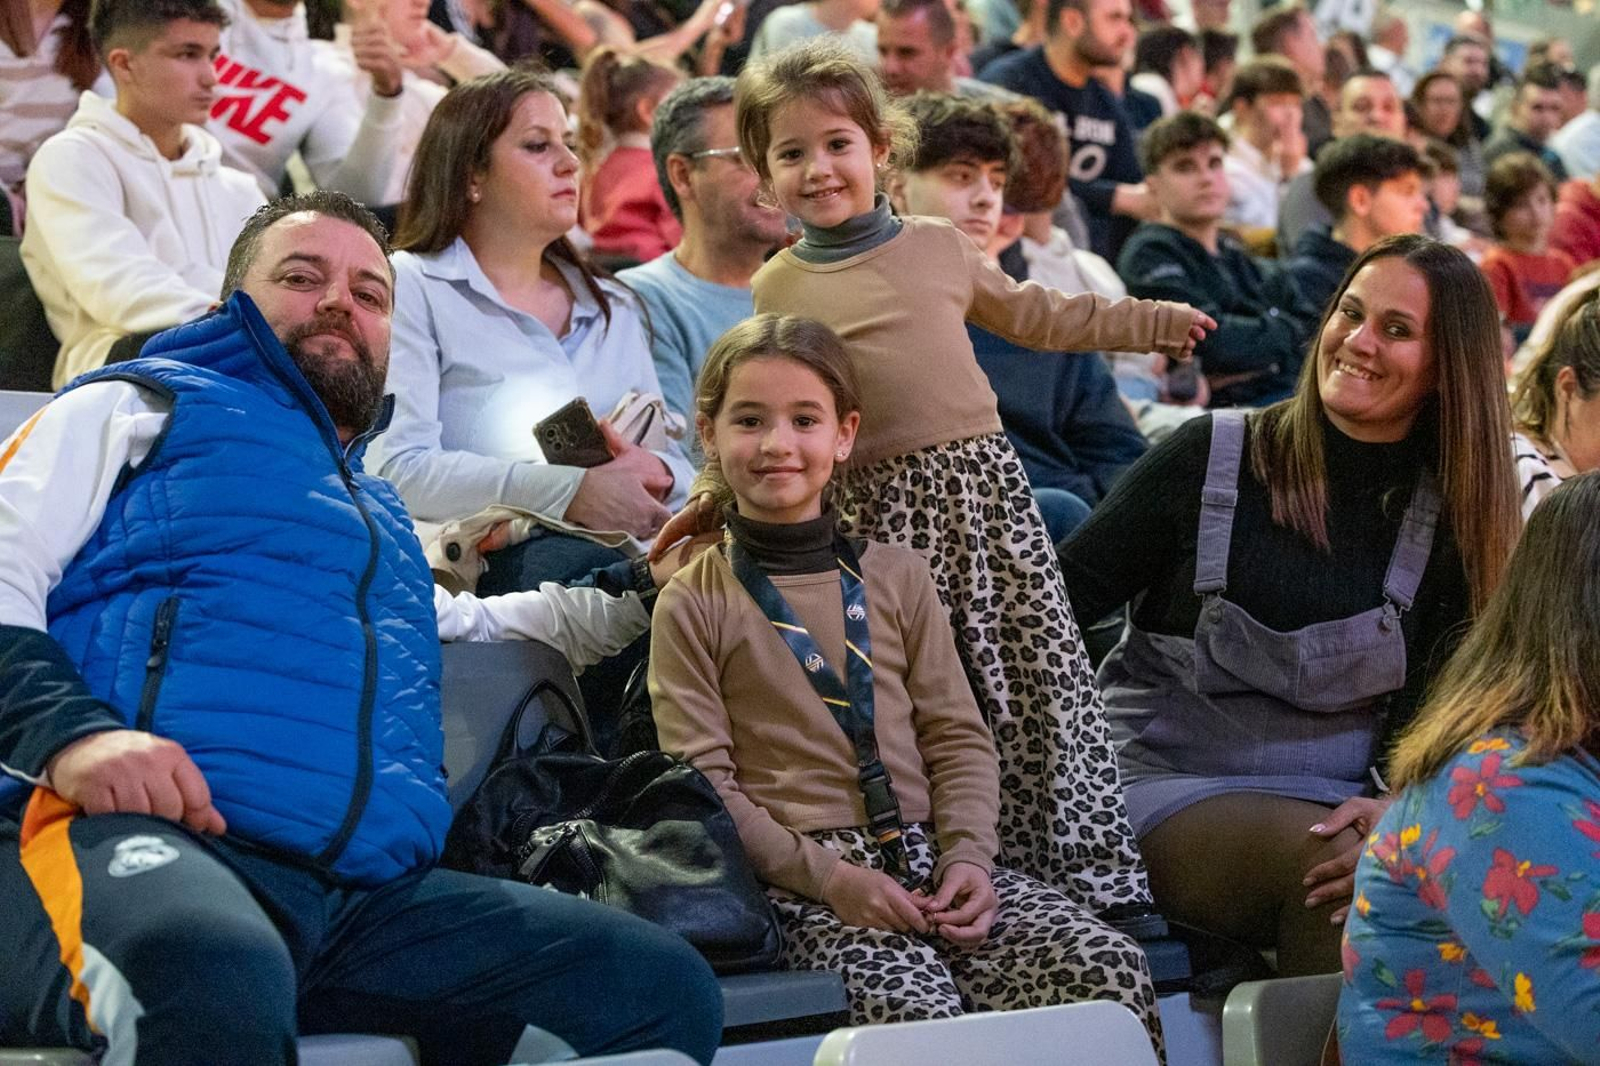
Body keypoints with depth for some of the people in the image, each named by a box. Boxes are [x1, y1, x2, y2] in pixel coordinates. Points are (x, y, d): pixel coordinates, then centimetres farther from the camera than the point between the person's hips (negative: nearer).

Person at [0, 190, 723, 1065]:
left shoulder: (384, 518, 37)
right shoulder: (136, 410, 20)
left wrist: (640, 589, 40)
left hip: (372, 893, 6)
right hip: (137, 833, -6)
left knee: (665, 985, -14)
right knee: (213, 975, -43)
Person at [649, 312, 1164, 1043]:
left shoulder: (897, 578, 16)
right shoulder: (692, 606, 5)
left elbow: (958, 736, 12)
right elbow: (702, 782, -2)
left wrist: (967, 855, -7)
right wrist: (827, 875, -14)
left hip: (928, 853, 4)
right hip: (801, 878, -4)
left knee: (1114, 972, -20)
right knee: (921, 1015, -35)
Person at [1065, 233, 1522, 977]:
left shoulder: (1452, 518, 7)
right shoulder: (1212, 457, 0)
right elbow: (1055, 601, 2)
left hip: (1338, 799, 2)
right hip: (1167, 790, -2)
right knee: (1328, 858, -32)